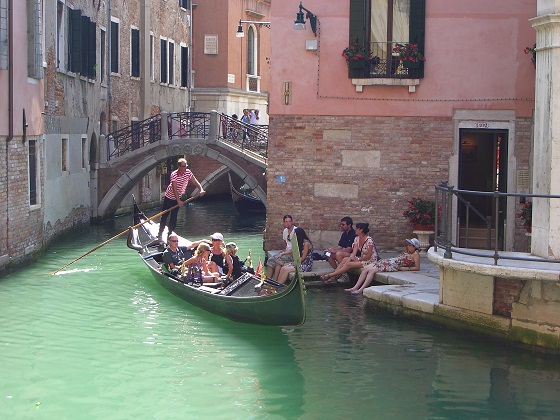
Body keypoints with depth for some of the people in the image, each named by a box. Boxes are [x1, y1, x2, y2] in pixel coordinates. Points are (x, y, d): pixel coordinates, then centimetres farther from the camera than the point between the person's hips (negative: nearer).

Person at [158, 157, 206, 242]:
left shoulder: (188, 172, -13)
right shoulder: (174, 174, -26)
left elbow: (196, 182, -15)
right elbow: (174, 189, -29)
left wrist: (201, 189, -35)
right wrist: (178, 201, -36)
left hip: (178, 198, 4)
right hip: (169, 197, -4)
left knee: (173, 217, 3)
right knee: (164, 215, 2)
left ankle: (169, 234, 10)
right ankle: (160, 234, 12)